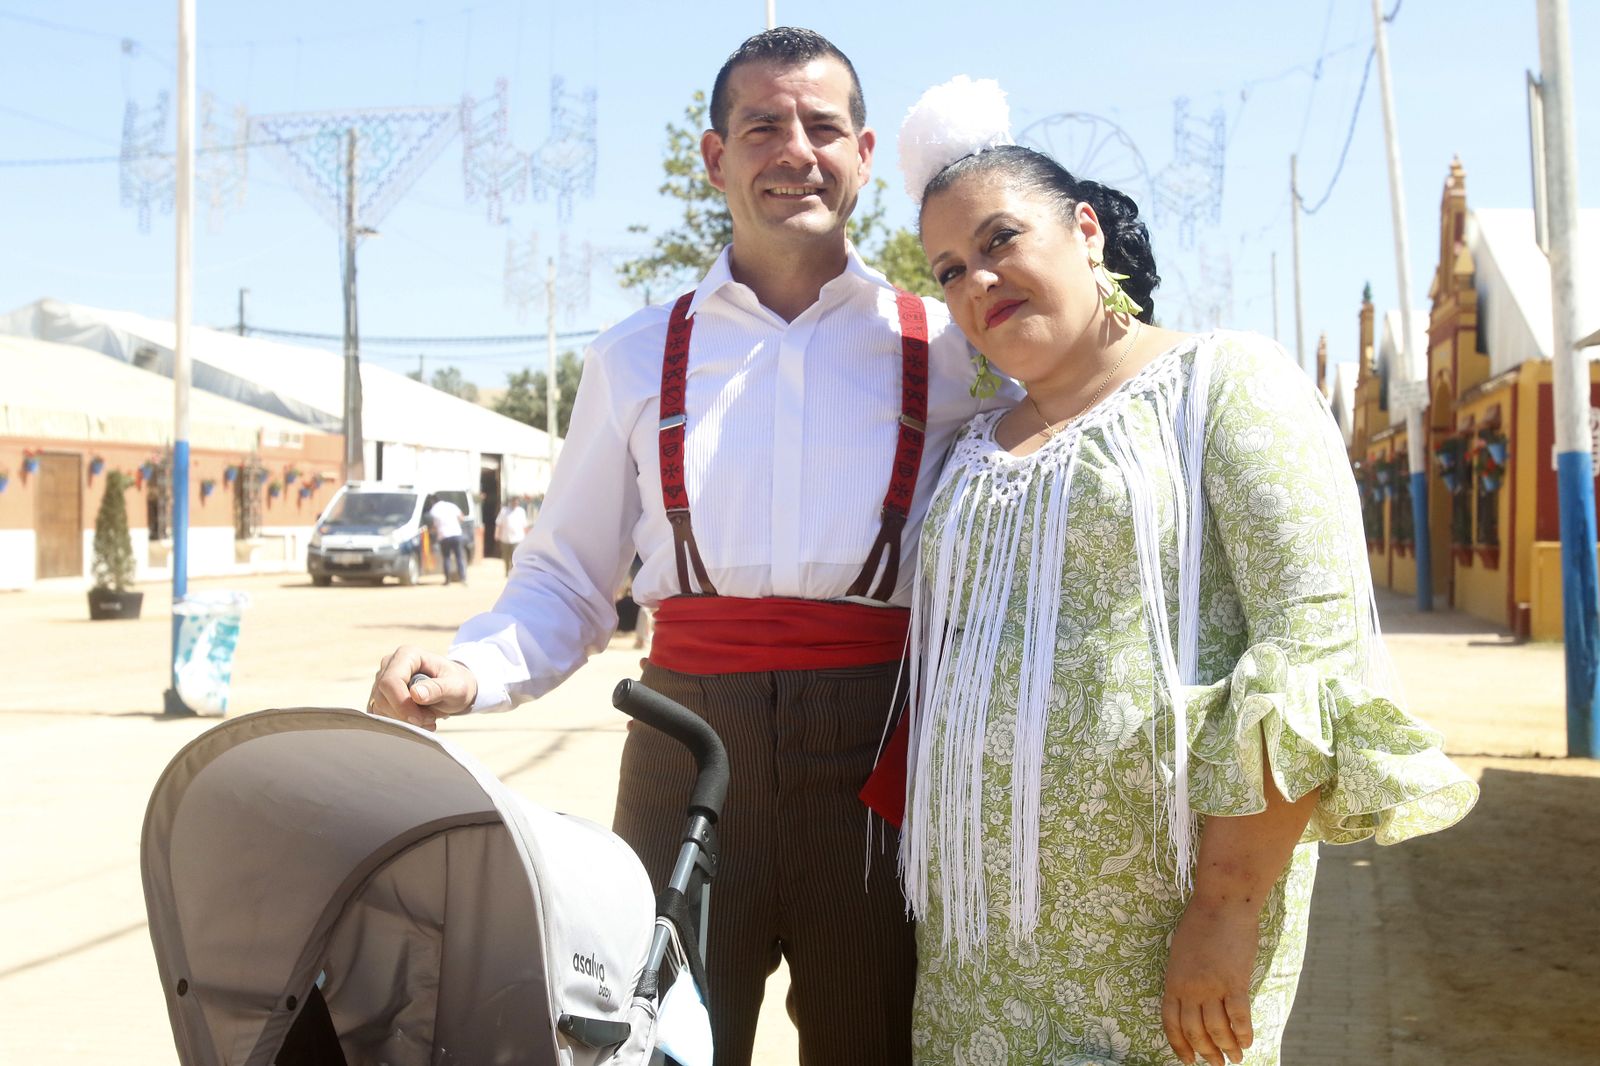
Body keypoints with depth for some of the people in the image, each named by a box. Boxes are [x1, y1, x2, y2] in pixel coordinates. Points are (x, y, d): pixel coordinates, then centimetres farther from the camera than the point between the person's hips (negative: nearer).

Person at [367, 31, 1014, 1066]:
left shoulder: (949, 349, 8)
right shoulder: (638, 358, 12)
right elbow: (567, 583, 12)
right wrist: (467, 671, -7)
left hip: (881, 749, 0)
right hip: (687, 740, 1)